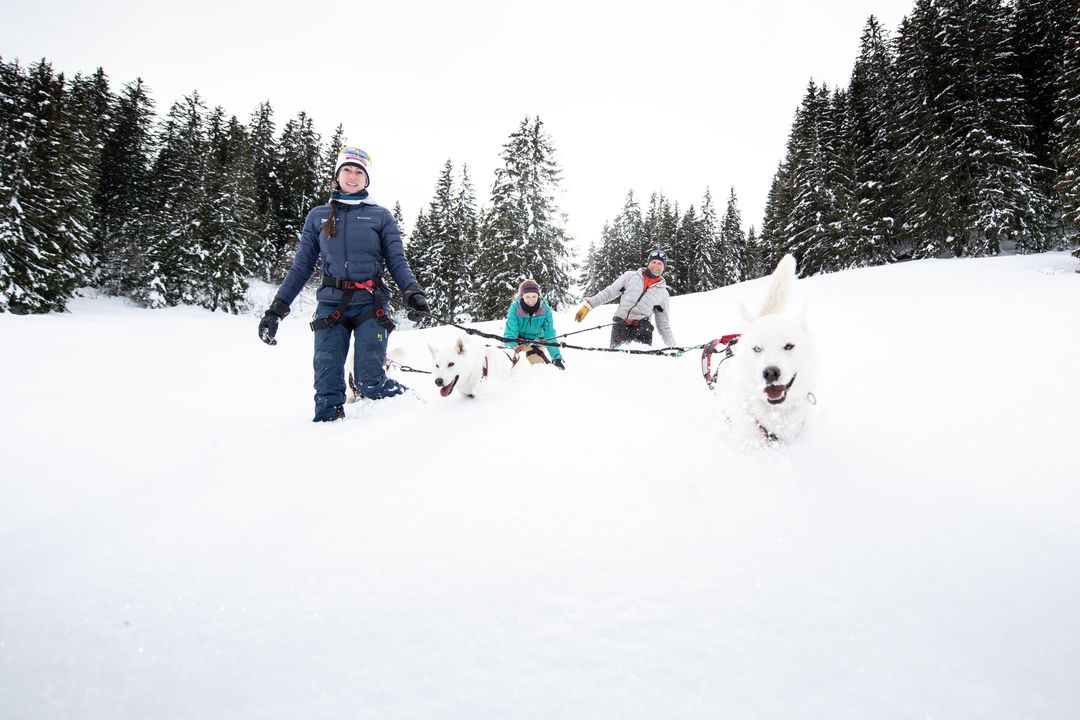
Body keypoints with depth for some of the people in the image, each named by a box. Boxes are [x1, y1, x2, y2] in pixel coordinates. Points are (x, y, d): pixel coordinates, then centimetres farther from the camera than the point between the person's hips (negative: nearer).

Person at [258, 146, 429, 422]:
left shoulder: (381, 216, 8)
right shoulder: (317, 217, 14)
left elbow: (397, 262, 3)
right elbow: (301, 266, 13)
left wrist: (412, 292, -17)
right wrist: (277, 308, 6)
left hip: (370, 304, -2)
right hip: (331, 304, 2)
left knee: (370, 381, -10)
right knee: (326, 381, -4)